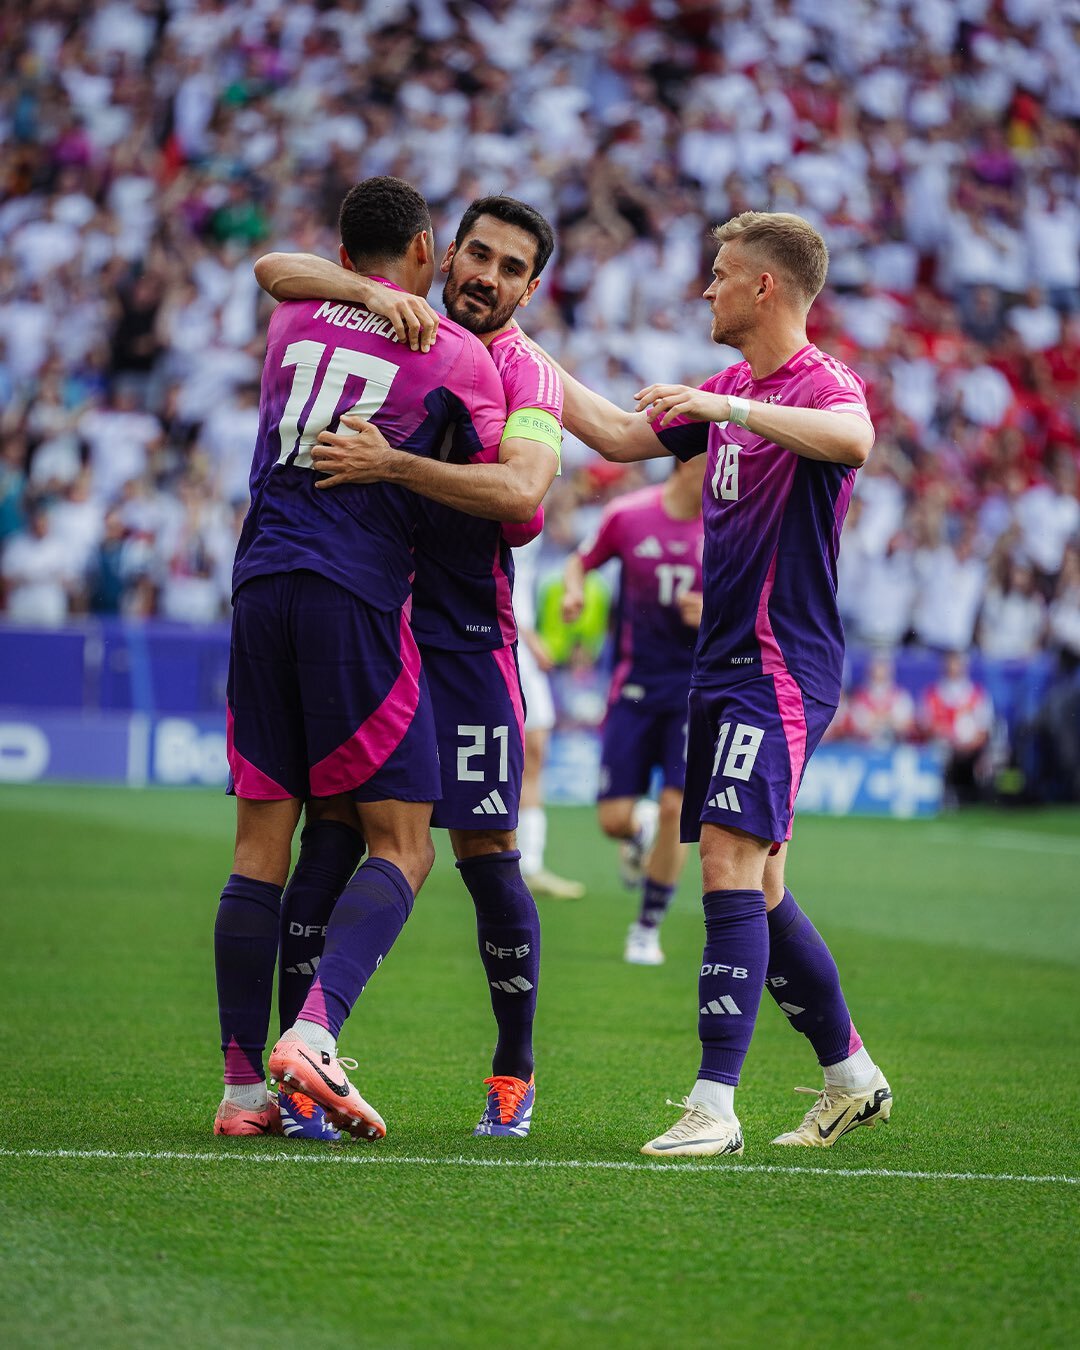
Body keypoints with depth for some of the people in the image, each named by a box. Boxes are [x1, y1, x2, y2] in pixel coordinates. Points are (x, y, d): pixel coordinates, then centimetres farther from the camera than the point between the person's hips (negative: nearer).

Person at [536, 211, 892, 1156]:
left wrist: (730, 407, -41)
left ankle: (715, 1104, -20)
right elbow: (620, 435, 27)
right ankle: (852, 1077, 24)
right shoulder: (728, 392, 17)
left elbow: (853, 439, -35)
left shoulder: (822, 384, -11)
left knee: (731, 867, -17)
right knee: (754, 890, 12)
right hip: (725, 667, 9)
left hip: (781, 669, -9)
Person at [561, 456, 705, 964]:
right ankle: (639, 834, 36)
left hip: (697, 688, 0)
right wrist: (573, 590, -9)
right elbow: (580, 561, 13)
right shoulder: (627, 515, -5)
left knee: (676, 807, -11)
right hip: (636, 684, 0)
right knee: (613, 817, -5)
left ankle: (648, 927, 8)